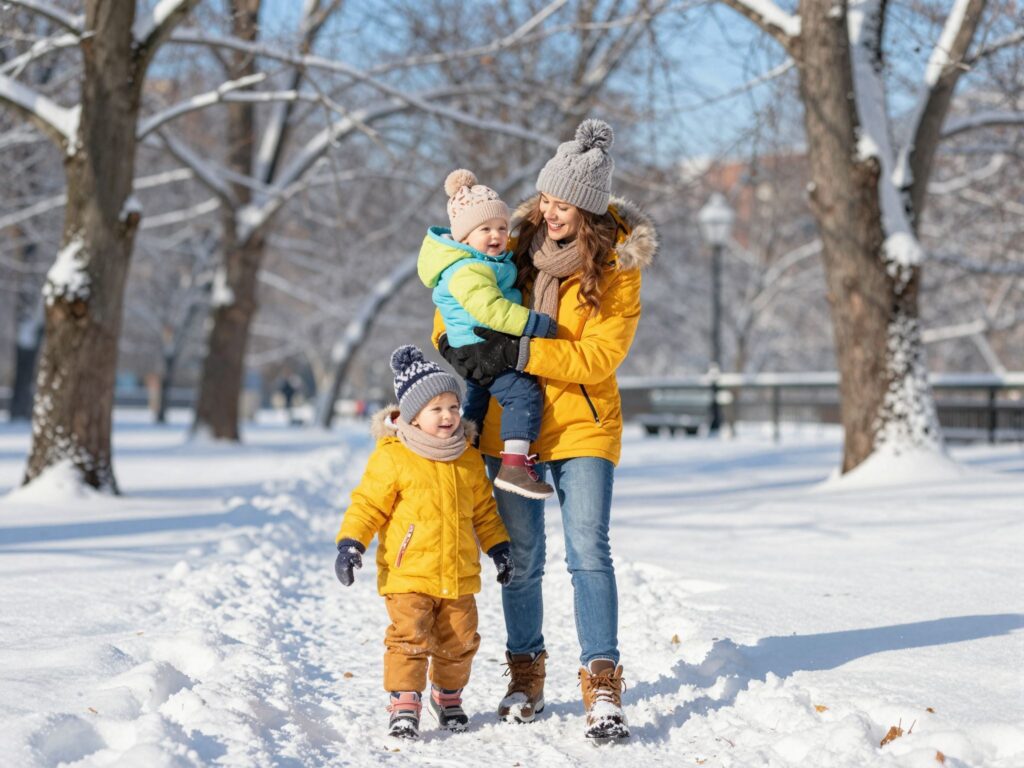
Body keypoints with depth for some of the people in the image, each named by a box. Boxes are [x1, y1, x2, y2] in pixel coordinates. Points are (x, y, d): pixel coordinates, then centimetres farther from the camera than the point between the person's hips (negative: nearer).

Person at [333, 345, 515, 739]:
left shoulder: (469, 460, 7)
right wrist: (350, 544, -16)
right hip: (407, 573, -4)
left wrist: (499, 548, 16)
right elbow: (368, 504, -6)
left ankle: (448, 695, 31)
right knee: (410, 637, -14)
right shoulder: (392, 458, -8)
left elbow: (483, 509, 17)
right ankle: (404, 703, -5)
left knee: (459, 641, 10)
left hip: (459, 574, 4)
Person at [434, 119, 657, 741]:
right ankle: (526, 677, 23)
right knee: (520, 559, 8)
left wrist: (518, 353, -25)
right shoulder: (520, 241, 1)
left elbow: (598, 357, -17)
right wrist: (450, 339, -4)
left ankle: (603, 688, -11)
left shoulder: (618, 267, -9)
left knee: (589, 552, -13)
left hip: (583, 425, -3)